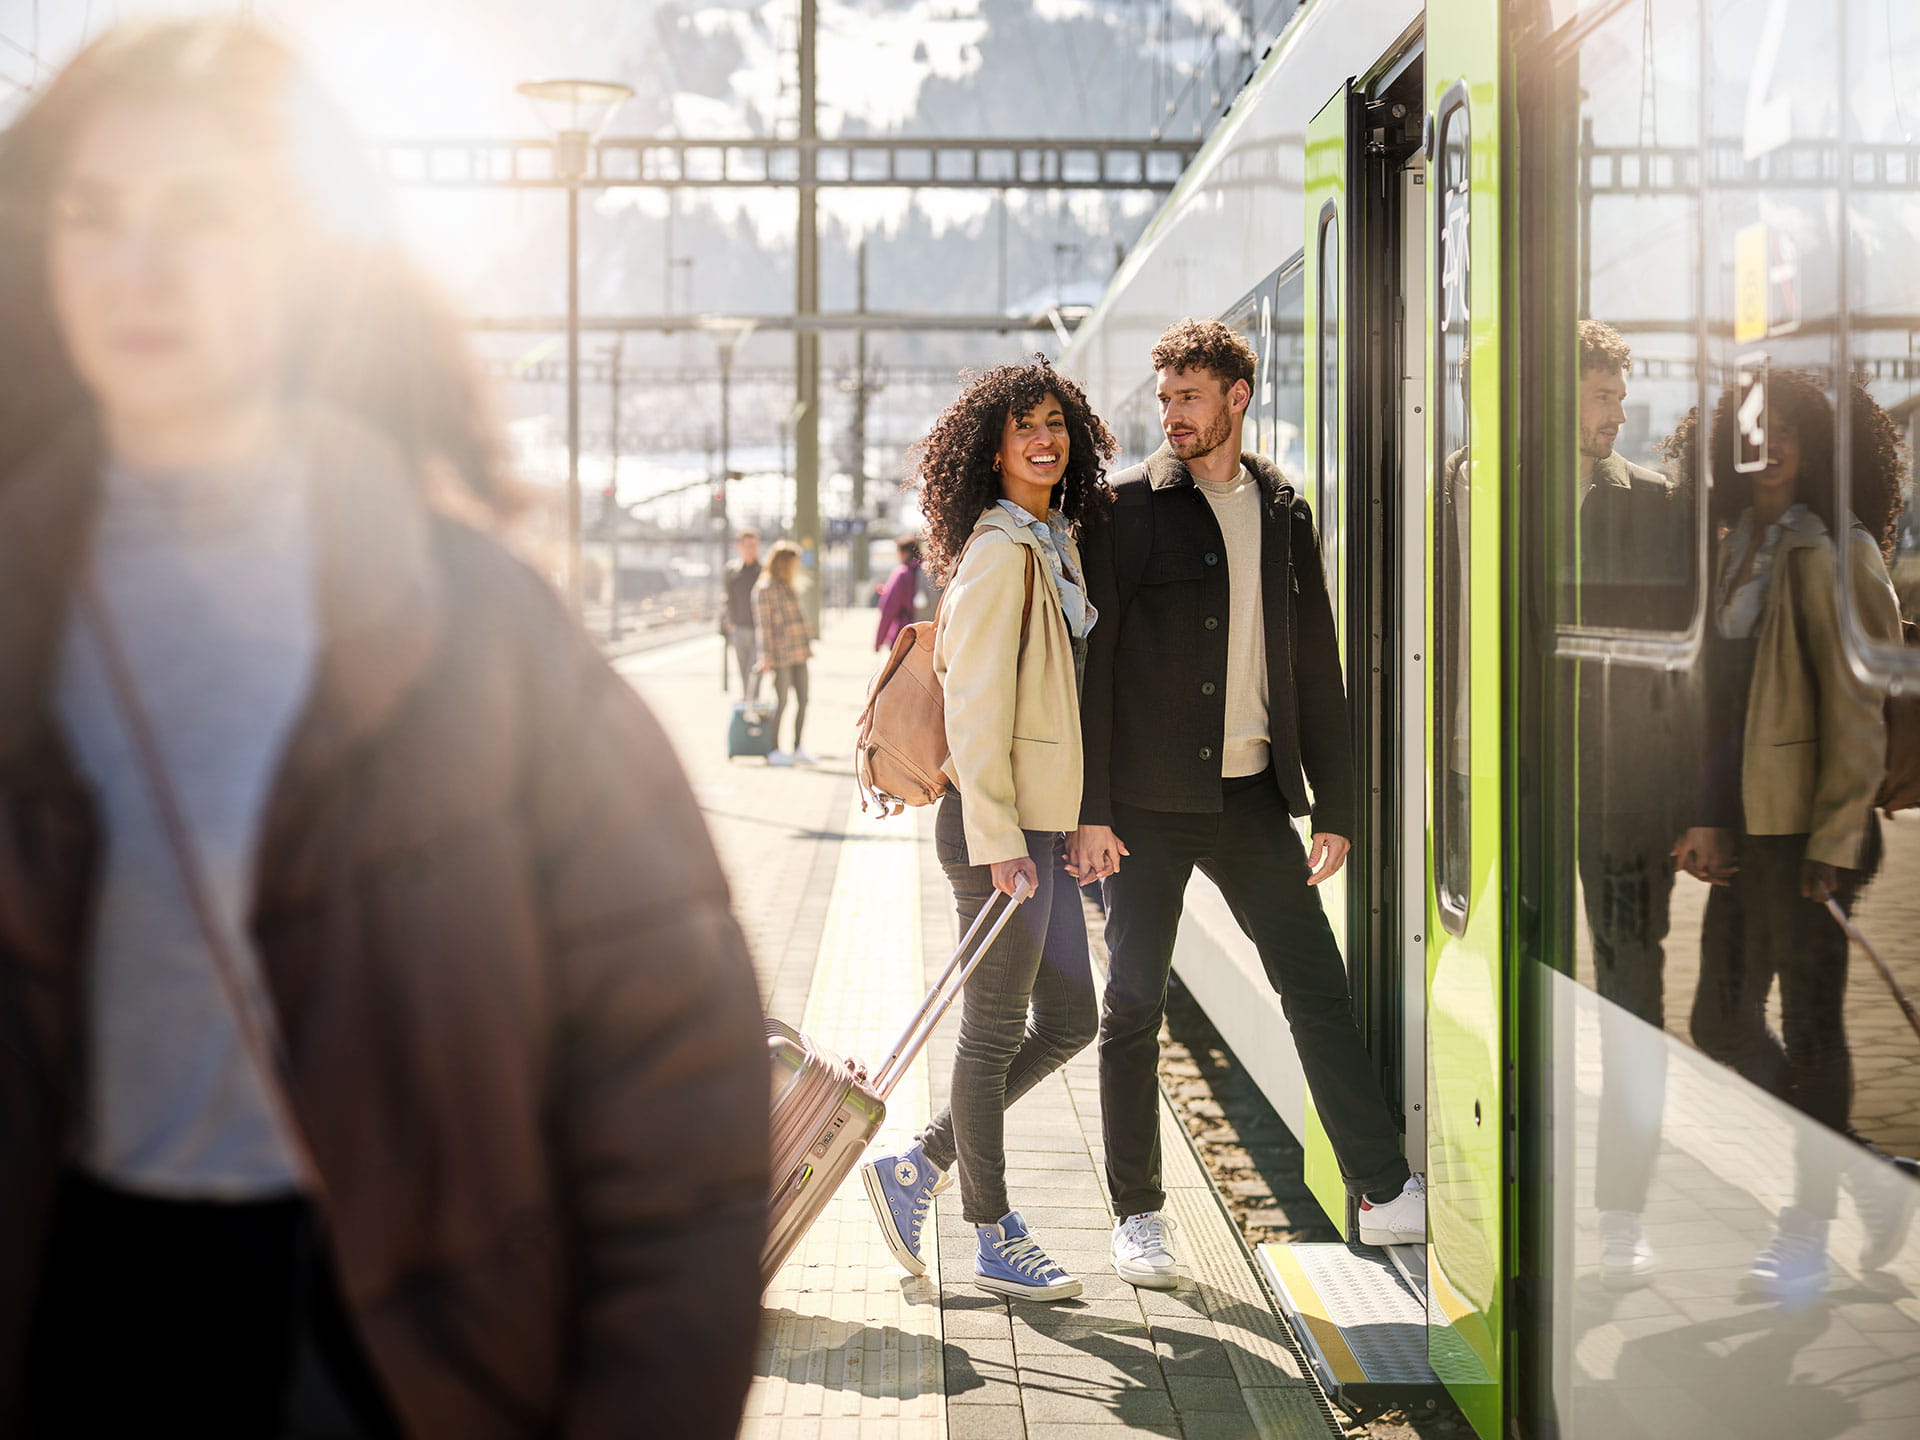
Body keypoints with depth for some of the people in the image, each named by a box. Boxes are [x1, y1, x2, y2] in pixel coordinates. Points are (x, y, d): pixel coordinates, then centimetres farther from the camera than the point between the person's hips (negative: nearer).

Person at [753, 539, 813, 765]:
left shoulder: (789, 587, 17)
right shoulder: (765, 589, -8)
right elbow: (763, 625, -11)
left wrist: (807, 643, 18)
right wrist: (766, 657, -15)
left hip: (799, 653, 8)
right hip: (781, 654, -8)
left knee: (803, 700, 6)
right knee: (781, 702, -3)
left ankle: (797, 749, 14)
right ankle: (774, 750, 6)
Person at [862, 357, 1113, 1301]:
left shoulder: (1055, 543, 15)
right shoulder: (1000, 552, -14)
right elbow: (974, 703, -19)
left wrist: (1077, 819, 18)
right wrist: (997, 838, -20)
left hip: (1040, 820, 10)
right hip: (995, 823, -9)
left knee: (1070, 1020, 14)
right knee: (998, 1028, 2)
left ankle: (917, 1168, 22)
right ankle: (994, 1239, 15)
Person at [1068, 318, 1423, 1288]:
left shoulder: (1282, 512, 11)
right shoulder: (1125, 508, -2)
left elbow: (1315, 668, 13)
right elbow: (1091, 661, -5)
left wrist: (1333, 807, 9)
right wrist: (1090, 809, -11)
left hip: (1251, 793, 3)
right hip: (1148, 799, -3)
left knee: (1319, 991, 4)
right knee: (1133, 1007, 2)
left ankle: (1387, 1193, 12)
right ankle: (1139, 1217, 13)